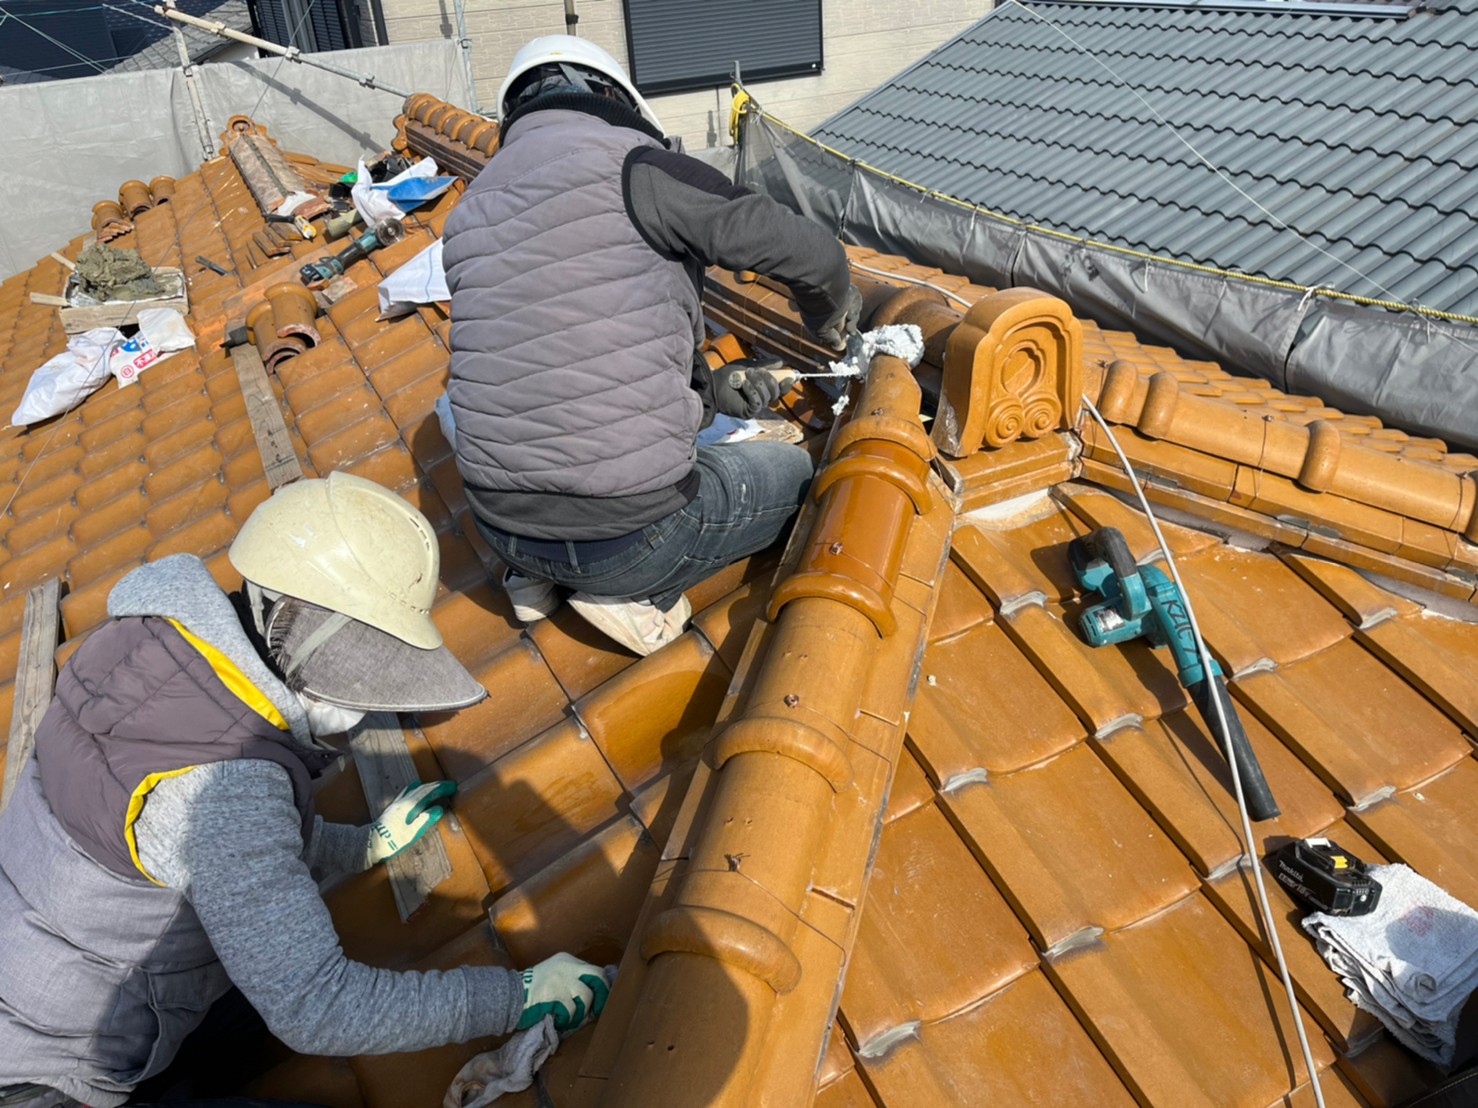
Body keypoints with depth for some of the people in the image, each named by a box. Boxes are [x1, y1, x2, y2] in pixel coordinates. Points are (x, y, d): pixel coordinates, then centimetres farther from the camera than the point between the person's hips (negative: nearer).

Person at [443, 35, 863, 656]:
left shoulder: (473, 214, 13)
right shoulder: (629, 165, -9)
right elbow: (804, 253, -16)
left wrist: (710, 388, 15)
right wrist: (830, 308, 8)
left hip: (500, 526, 7)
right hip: (625, 532, -7)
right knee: (793, 472, 19)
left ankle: (536, 577, 18)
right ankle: (633, 593, 3)